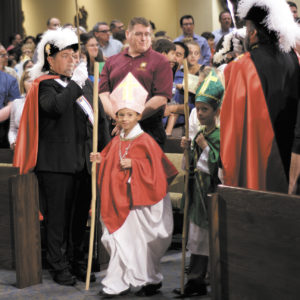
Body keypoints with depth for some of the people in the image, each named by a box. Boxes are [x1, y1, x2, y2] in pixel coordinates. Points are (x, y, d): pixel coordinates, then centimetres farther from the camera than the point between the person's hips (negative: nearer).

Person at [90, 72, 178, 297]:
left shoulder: (145, 141, -9)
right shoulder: (116, 141, 10)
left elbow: (155, 166, -12)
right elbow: (110, 161, 20)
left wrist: (133, 164, -20)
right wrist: (101, 159, 1)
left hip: (138, 199, -6)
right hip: (119, 198, 6)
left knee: (136, 240, 0)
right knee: (118, 238, 4)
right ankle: (120, 283, 12)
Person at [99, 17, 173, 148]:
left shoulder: (160, 61, 4)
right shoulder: (112, 62, 16)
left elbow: (161, 98, -6)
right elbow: (103, 94, 7)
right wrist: (117, 116, -11)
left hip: (149, 129, -3)